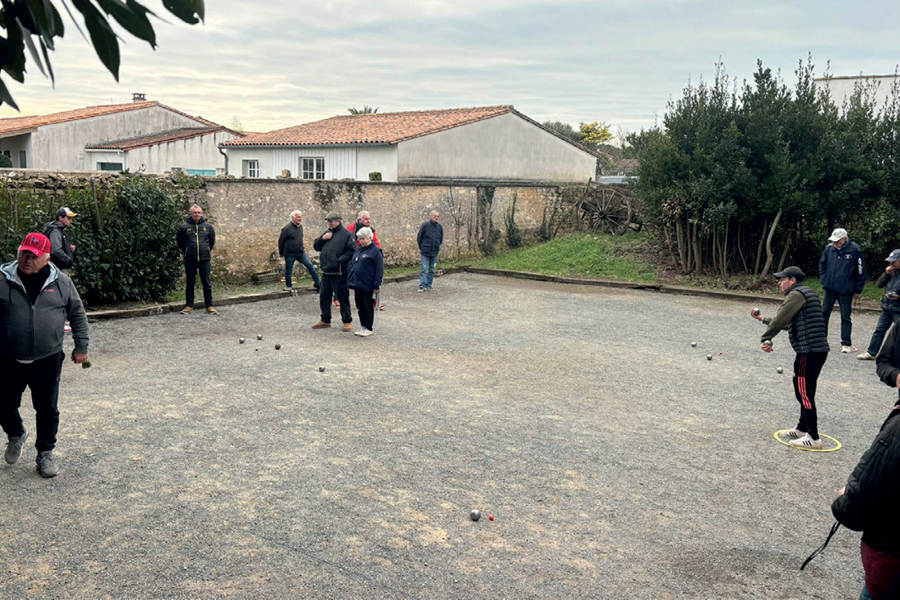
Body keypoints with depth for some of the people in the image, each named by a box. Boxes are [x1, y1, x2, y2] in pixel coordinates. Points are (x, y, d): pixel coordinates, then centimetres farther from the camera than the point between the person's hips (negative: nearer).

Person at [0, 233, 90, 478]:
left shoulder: (60, 281, -1)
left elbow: (77, 314, 8)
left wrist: (81, 346, 7)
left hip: (47, 361, 0)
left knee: (47, 409, 7)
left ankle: (45, 453, 25)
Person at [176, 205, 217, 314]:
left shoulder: (208, 227, 5)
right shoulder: (184, 227, 1)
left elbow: (212, 240, 19)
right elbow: (179, 241, 13)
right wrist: (185, 252, 14)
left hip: (205, 260, 1)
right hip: (190, 260, -1)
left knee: (207, 283, 4)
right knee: (190, 283, 7)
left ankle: (209, 305, 11)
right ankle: (189, 305, 15)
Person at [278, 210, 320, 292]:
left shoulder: (300, 226, 6)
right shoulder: (287, 228, -15)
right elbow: (281, 241, -7)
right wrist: (281, 253, 1)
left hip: (301, 253, 6)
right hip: (290, 254, -6)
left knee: (310, 266, -1)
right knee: (289, 271, 6)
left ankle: (317, 283, 4)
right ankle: (288, 286, 24)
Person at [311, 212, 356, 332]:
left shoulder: (347, 234, -7)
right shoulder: (327, 233, 16)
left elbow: (352, 251, -13)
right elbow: (316, 246, 16)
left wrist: (341, 260, -19)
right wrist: (323, 238, -2)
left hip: (339, 273, -7)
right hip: (326, 271, 7)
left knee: (343, 297, -1)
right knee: (324, 296, 13)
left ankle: (347, 321, 8)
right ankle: (325, 320, 25)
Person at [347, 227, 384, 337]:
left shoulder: (375, 251, -10)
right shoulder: (358, 249, 13)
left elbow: (379, 269, -13)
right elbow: (352, 264, 22)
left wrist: (376, 286, -16)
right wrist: (351, 281, 16)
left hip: (367, 286, -7)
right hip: (357, 284, 7)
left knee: (368, 307, 1)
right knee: (360, 307, 13)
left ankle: (368, 328, 9)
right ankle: (363, 327, 22)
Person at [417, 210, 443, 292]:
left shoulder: (440, 227, 5)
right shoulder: (425, 225, -6)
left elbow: (441, 239, 19)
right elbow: (419, 237, 2)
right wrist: (421, 247, 6)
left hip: (435, 252, 4)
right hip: (425, 251, -4)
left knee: (432, 270, 8)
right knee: (424, 269, -6)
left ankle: (429, 285, 15)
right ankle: (422, 286, -6)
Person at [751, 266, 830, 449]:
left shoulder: (796, 294, -9)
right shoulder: (806, 293, 23)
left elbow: (781, 319, -18)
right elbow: (786, 323, 28)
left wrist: (765, 339, -14)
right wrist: (763, 319, 32)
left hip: (808, 351, -11)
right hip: (819, 349, 11)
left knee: (805, 393, -7)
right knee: (804, 390, 20)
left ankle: (813, 438, -4)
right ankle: (803, 428, 30)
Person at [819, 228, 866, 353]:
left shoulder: (855, 251, -10)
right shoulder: (829, 248, -1)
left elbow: (861, 272, -4)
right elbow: (822, 264, 17)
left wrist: (858, 291, -3)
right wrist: (823, 278, 6)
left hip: (846, 291, -3)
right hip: (829, 289, 3)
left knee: (845, 318, 5)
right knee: (823, 314, 9)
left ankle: (846, 344, 11)